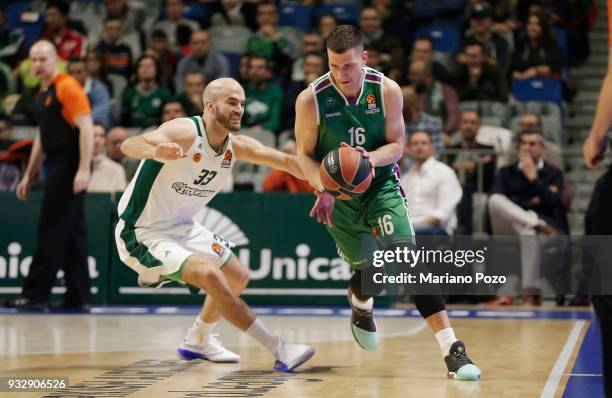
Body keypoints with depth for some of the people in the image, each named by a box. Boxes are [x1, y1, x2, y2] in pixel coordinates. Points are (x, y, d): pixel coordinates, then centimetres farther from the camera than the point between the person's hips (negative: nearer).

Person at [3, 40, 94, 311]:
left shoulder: (67, 87, -10)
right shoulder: (43, 94, 18)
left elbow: (86, 127, -17)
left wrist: (84, 169, -24)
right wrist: (29, 176, 24)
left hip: (69, 170, -9)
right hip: (57, 169, 9)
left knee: (52, 232, -7)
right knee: (70, 234, 8)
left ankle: (35, 295, -4)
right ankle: (78, 296, 10)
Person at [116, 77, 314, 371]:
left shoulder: (237, 146, -2)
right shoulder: (185, 132, -25)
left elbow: (286, 161, 1)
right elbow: (128, 145, -40)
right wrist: (156, 152, -62)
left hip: (183, 227, 9)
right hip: (143, 234, -9)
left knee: (238, 278, 18)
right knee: (210, 274, -27)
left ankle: (197, 342, 37)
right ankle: (279, 350, -24)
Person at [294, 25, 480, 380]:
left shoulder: (387, 90, -14)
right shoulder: (311, 100, -16)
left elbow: (396, 145, -4)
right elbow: (305, 154, -4)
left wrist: (370, 158, -27)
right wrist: (323, 190, -22)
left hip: (382, 185, -1)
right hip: (339, 195, 1)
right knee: (367, 270, 7)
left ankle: (452, 349, -23)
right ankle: (361, 307, 49)